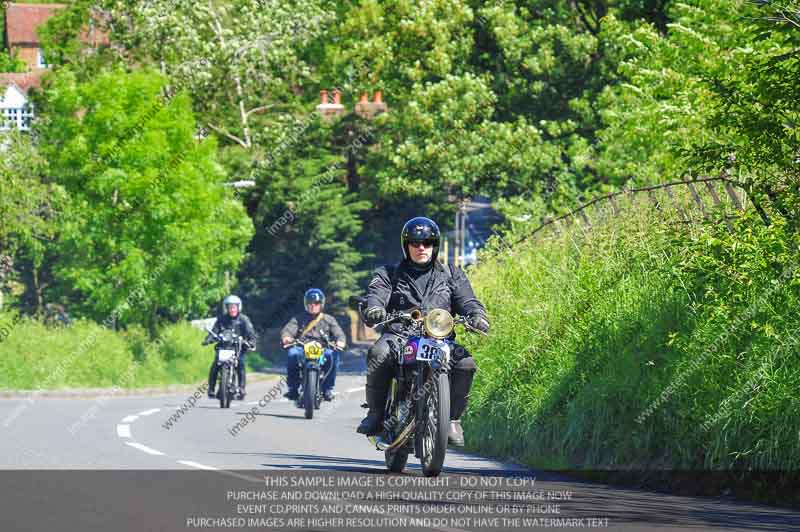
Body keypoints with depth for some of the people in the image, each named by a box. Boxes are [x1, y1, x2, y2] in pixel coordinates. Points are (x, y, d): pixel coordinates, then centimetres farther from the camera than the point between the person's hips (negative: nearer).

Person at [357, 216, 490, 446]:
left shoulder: (452, 275, 21)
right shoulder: (389, 274, 18)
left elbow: (466, 299, 9)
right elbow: (377, 294, 0)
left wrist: (476, 315, -16)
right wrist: (373, 309, -26)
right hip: (399, 334, -1)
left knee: (465, 363, -28)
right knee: (379, 354, -35)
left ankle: (453, 418, -11)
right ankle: (376, 412, -19)